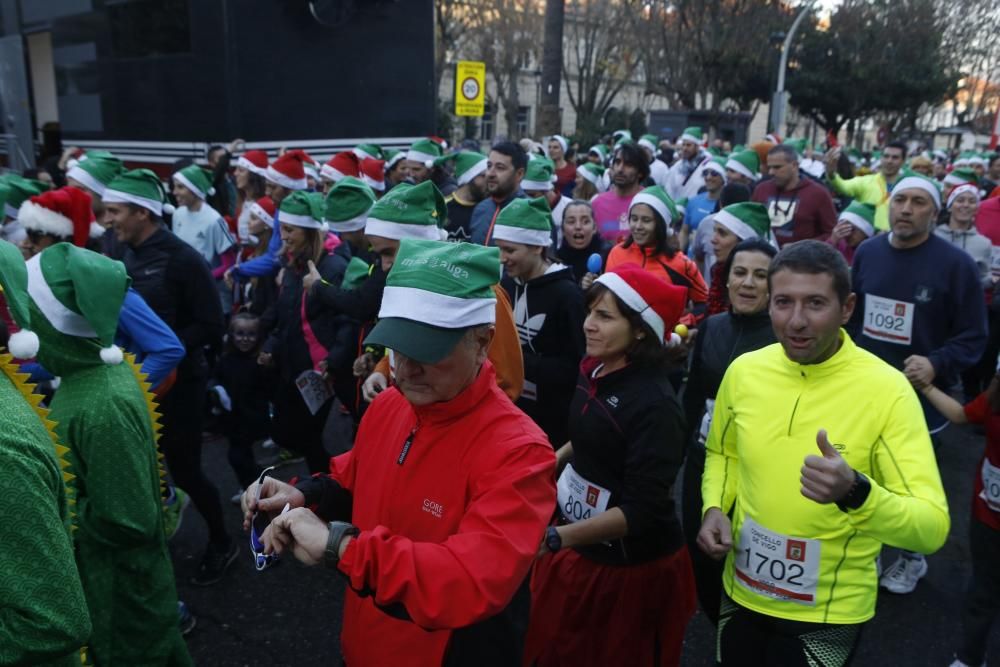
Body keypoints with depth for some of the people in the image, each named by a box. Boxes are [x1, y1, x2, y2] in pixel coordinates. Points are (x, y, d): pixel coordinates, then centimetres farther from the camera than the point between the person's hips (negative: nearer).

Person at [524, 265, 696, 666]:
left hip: (629, 566, -7)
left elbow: (643, 510, -28)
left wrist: (556, 537, -34)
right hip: (577, 544, 7)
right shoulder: (593, 370, -5)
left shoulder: (655, 404, -27)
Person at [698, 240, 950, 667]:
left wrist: (856, 493, -39)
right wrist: (714, 508, -7)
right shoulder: (744, 370, -7)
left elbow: (932, 528, -22)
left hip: (828, 615, -3)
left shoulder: (888, 390, -19)